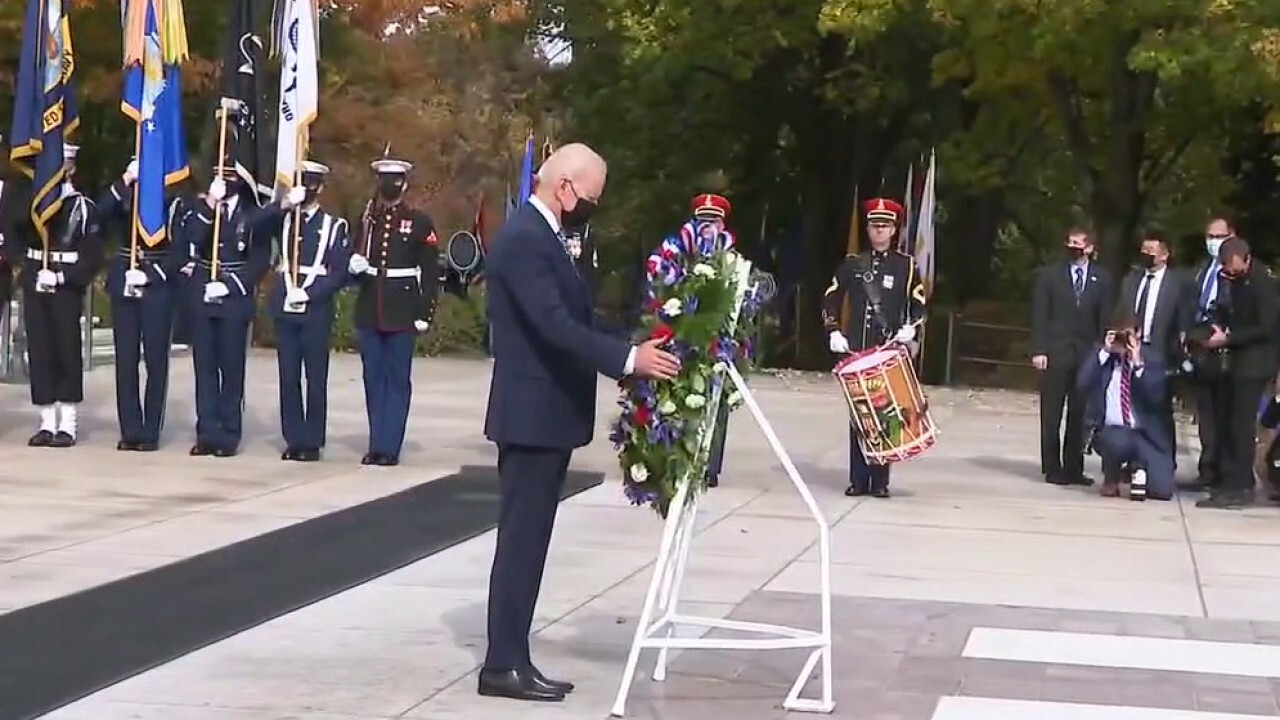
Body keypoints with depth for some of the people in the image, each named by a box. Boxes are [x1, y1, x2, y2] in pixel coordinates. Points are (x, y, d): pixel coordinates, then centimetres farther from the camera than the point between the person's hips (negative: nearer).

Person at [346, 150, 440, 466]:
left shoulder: (419, 222, 0)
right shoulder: (366, 220, 11)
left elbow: (430, 272, -2)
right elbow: (354, 264, 17)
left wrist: (425, 313, -8)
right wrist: (354, 267, -7)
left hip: (402, 312, -4)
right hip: (369, 310, 4)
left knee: (398, 379, 0)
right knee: (374, 379, 6)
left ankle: (390, 447, 2)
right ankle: (376, 445, 11)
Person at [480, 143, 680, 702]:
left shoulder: (541, 234, 15)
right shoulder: (525, 238, -18)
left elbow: (567, 319, 18)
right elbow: (554, 324, -27)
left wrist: (632, 353, 11)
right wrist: (628, 359, -30)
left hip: (547, 412, 10)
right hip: (532, 414, -10)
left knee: (528, 541, 11)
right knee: (521, 540, -6)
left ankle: (512, 659, 15)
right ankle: (503, 665, -2)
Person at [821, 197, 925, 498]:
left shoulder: (906, 265, 7)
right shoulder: (852, 263, 11)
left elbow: (918, 304, 6)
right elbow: (830, 299, 13)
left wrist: (909, 329, -12)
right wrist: (834, 332, 0)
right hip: (856, 350, 1)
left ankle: (880, 481, 1)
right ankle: (858, 479, 4)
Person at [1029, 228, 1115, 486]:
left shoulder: (1102, 279, 9)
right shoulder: (1049, 275, 6)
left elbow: (1105, 319, 7)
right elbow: (1039, 316, 1)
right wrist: (1038, 350, -7)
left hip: (1087, 355, 1)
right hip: (1055, 353, -1)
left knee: (1080, 415, 1)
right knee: (1052, 415, 0)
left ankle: (1073, 468, 9)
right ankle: (1052, 468, 5)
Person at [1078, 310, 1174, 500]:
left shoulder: (1152, 357, 2)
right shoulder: (1100, 354, 5)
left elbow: (1156, 398, -12)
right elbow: (1083, 385, -13)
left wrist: (1139, 365, -19)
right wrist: (1104, 352, -15)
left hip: (1147, 434, 1)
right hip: (1111, 432, -1)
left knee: (1162, 490, -17)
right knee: (1119, 442, -40)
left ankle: (1136, 467, 19)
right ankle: (1111, 477, -4)